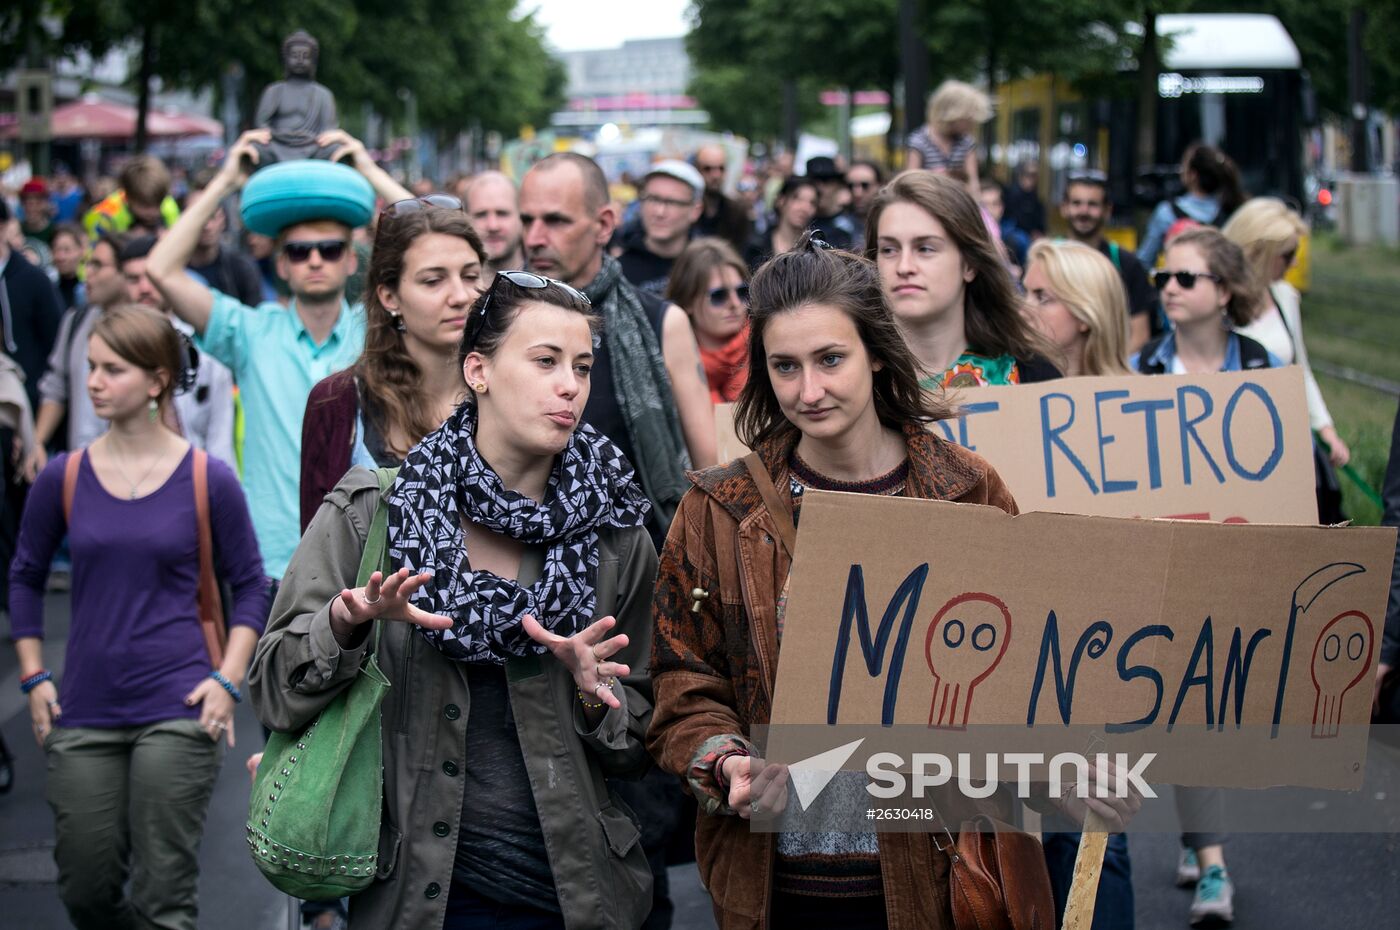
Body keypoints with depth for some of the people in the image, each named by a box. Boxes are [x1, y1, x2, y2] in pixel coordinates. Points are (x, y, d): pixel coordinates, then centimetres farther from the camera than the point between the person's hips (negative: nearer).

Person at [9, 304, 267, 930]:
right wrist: (34, 677, 7)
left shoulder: (208, 480, -3)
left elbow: (250, 585, 6)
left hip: (176, 713, -3)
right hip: (85, 713, 3)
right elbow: (25, 578, 15)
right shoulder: (63, 477, 3)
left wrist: (228, 679, -5)